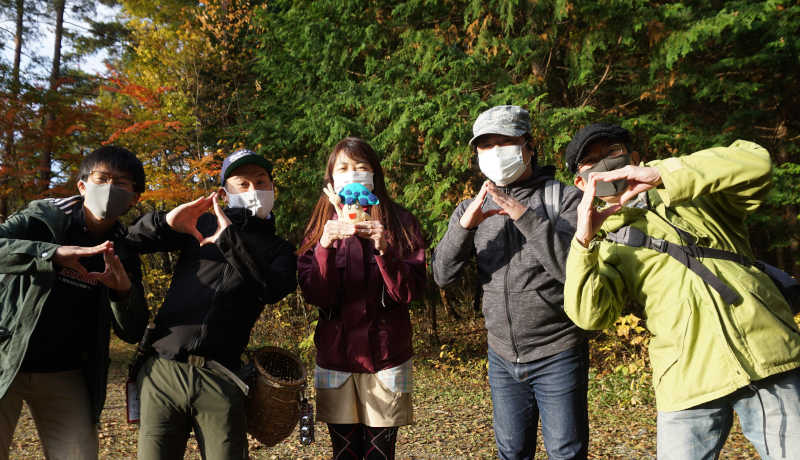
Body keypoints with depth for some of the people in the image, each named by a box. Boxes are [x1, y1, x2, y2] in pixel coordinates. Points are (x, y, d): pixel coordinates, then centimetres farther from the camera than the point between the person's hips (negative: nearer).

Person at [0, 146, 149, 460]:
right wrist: (53, 254, -36)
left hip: (66, 376, 3)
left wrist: (124, 291, -19)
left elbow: (132, 334, 0)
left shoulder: (123, 256, 3)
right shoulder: (42, 218, -5)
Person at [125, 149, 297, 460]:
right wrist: (166, 222, -10)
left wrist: (231, 238, -18)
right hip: (163, 371, 1)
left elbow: (274, 291, -10)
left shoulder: (278, 249, 12)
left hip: (220, 379, -1)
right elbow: (131, 241, 9)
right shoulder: (200, 225, 14)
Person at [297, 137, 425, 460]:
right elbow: (315, 296, -6)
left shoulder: (400, 223, 1)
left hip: (386, 357, -1)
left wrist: (384, 249, -24)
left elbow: (409, 291, -9)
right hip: (336, 357, 1)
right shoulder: (322, 226, 5)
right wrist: (325, 247, -22)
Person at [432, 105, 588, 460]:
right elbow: (442, 276, -5)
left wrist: (526, 216, -27)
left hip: (557, 356, -4)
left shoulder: (565, 199, -7)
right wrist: (463, 226, -21)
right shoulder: (472, 210, 5)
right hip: (503, 358, 4)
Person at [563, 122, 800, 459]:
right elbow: (589, 315, -4)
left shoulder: (691, 190, 14)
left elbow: (756, 164, -6)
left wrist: (661, 173, -13)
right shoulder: (606, 242, 12)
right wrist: (583, 241, -16)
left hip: (768, 355, 0)